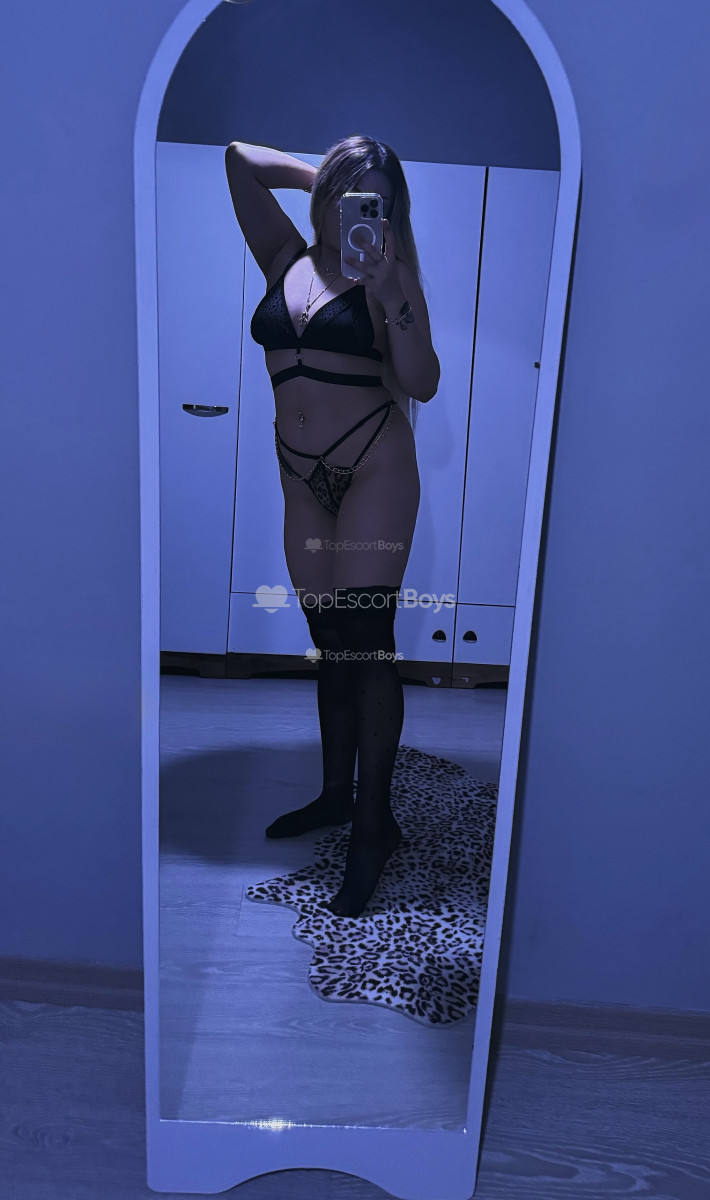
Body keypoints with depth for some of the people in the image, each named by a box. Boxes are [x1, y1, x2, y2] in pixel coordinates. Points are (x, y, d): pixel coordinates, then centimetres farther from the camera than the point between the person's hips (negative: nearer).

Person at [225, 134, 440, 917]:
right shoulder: (287, 260, 12)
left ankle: (374, 821, 1)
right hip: (304, 476, 5)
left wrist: (388, 292, -19)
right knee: (327, 642, 10)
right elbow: (240, 159, 13)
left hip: (375, 468, -5)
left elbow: (422, 384, -12)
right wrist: (320, 175, 13)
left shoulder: (390, 275, 0)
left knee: (365, 635, -9)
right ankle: (336, 793, 25)